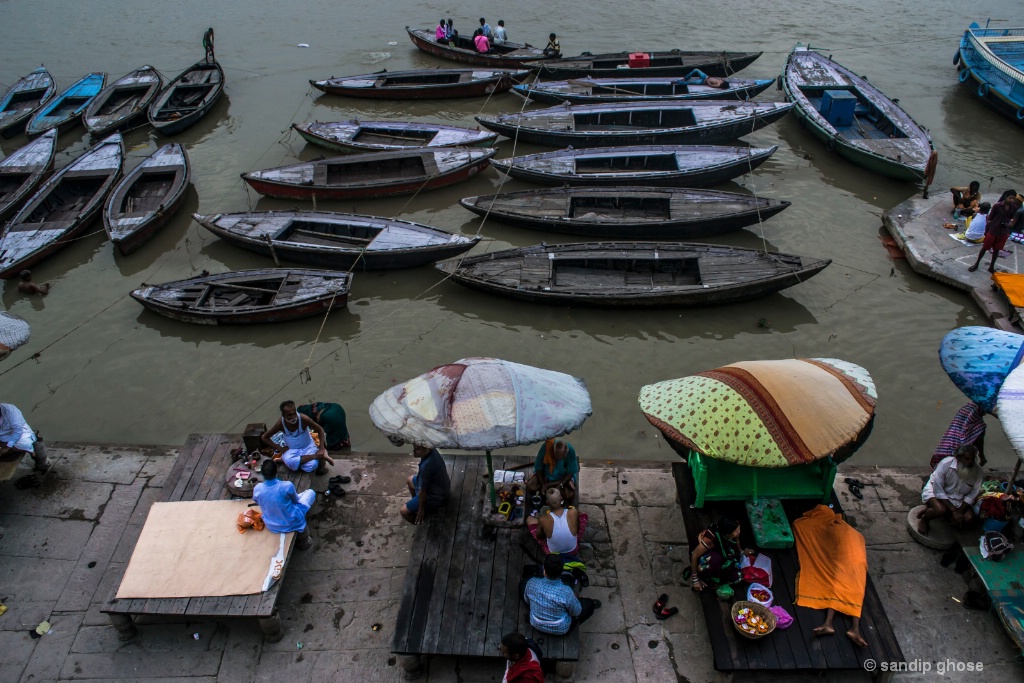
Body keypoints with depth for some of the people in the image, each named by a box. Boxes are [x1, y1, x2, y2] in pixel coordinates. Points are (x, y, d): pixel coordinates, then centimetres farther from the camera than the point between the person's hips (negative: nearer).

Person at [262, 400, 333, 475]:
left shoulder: (303, 419, -23)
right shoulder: (280, 423, -19)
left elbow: (320, 430, -11)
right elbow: (265, 437, -6)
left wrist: (322, 448, -20)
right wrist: (280, 449, -13)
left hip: (308, 447, -2)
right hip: (292, 449, 2)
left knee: (311, 466, -35)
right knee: (289, 462, -36)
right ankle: (317, 456, -25)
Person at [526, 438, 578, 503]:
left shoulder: (570, 450, -29)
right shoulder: (546, 447, -30)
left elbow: (571, 472, -16)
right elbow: (538, 467, -16)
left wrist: (560, 485, -25)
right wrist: (543, 484, -22)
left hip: (563, 477, 0)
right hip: (545, 474, 0)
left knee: (570, 495, -25)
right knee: (530, 486, -24)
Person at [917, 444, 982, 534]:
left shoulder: (978, 471, -17)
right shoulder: (946, 463, -27)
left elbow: (972, 495, -9)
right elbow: (938, 490, -24)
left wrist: (959, 511, -19)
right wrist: (954, 511, -26)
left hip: (957, 499, 5)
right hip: (935, 491, -5)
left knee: (969, 518, -18)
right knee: (940, 510, -34)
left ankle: (931, 509, 0)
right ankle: (924, 519, 0)